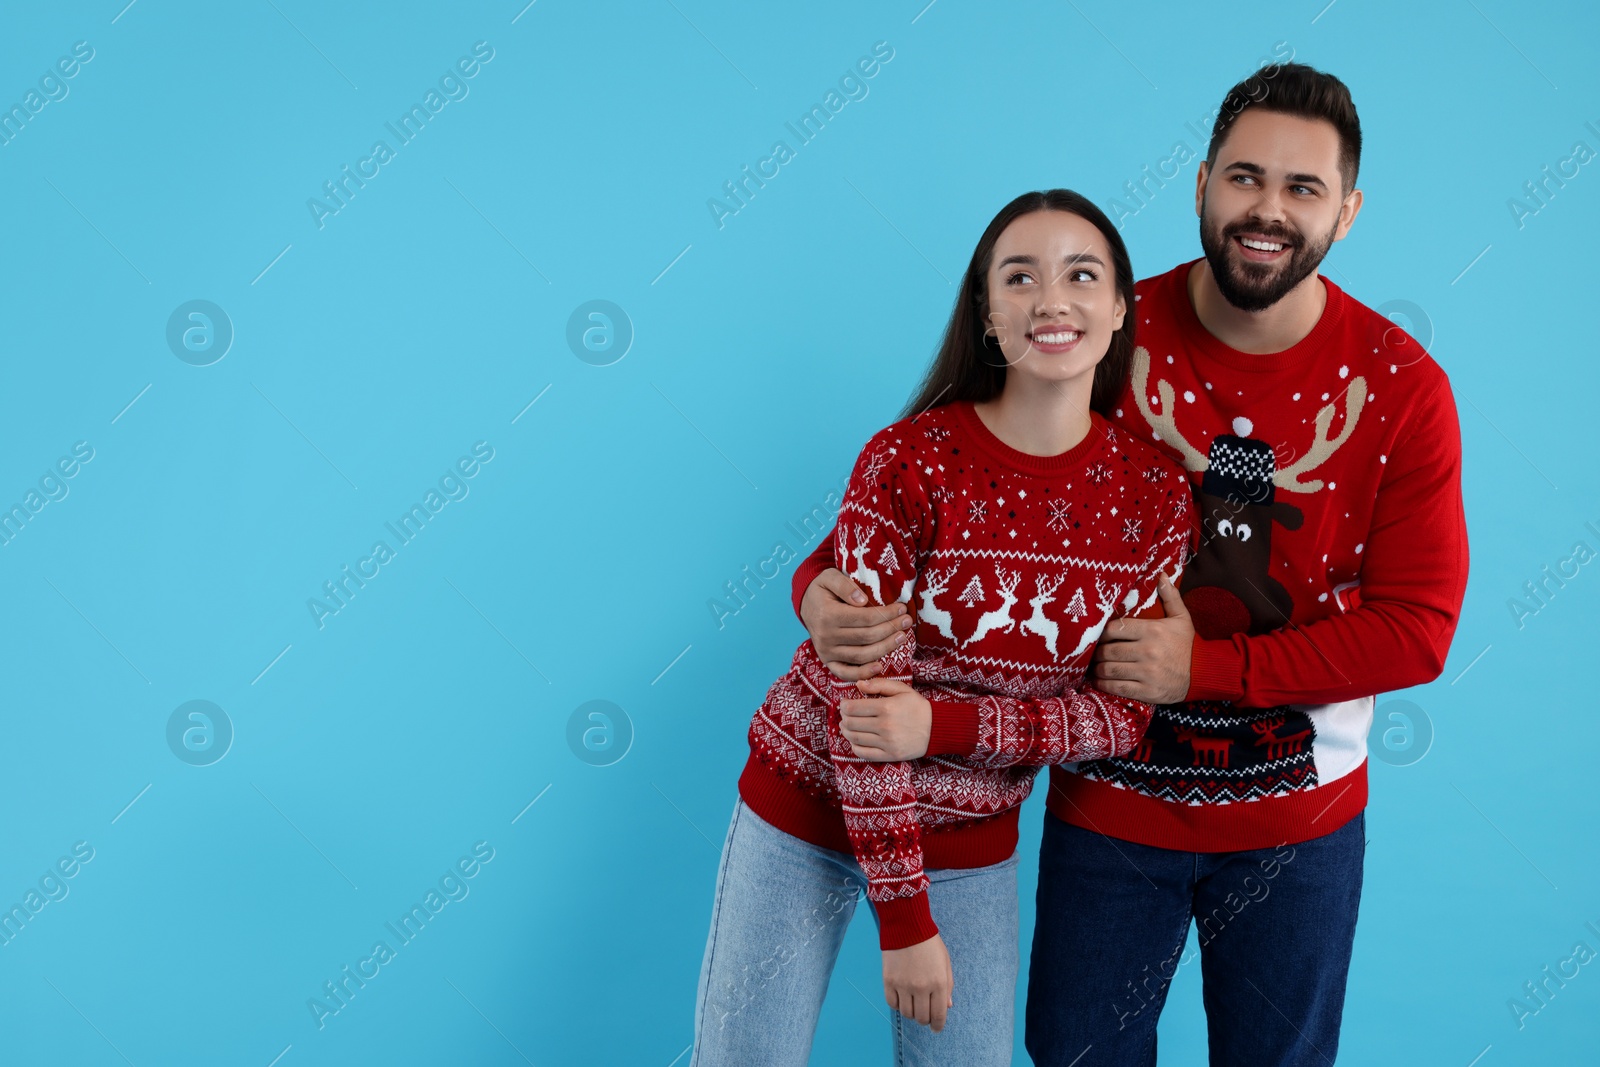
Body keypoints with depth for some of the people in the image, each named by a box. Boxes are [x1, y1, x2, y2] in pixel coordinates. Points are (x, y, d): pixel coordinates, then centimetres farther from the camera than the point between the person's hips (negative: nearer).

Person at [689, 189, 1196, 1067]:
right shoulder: (909, 462, -19)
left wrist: (943, 725, -21)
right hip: (809, 808, -3)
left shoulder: (1156, 496, -9)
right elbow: (866, 696, -19)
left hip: (973, 842, 3)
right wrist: (904, 918, -17)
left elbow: (1123, 713, -6)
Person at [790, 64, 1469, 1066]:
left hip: (1301, 826, 1)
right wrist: (826, 585, -27)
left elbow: (1415, 628, -12)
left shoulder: (1402, 386, -11)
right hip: (1111, 803, 0)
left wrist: (1204, 667, -22)